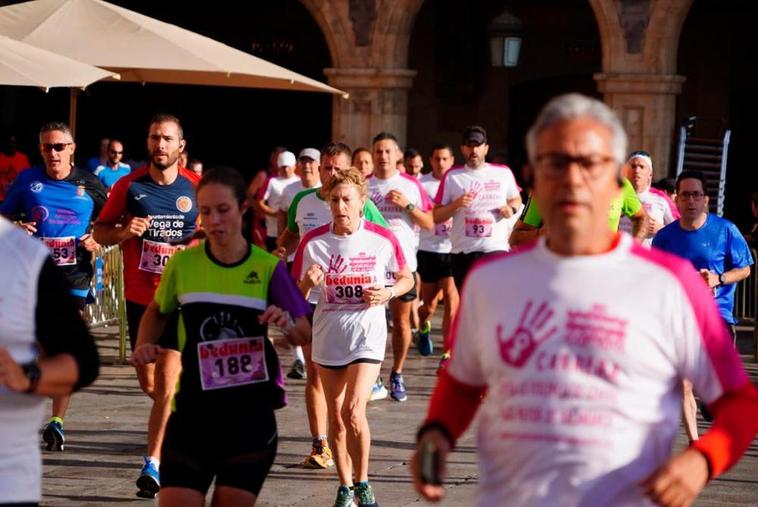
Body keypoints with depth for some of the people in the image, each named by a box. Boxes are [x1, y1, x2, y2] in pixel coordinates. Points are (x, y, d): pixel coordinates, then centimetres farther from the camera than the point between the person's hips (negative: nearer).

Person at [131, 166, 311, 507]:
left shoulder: (268, 268, -4)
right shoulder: (183, 264, -2)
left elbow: (305, 334, -3)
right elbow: (157, 311, 16)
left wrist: (287, 325, -25)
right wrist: (144, 345, -2)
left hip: (251, 415, 0)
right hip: (193, 412, 0)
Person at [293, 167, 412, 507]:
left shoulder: (382, 239, -6)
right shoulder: (313, 242, -4)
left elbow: (407, 278, 10)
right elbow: (297, 296, 2)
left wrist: (388, 293, -11)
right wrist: (308, 282, -20)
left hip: (367, 335, -3)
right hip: (328, 336, 3)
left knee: (353, 411, -17)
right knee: (336, 417, 9)